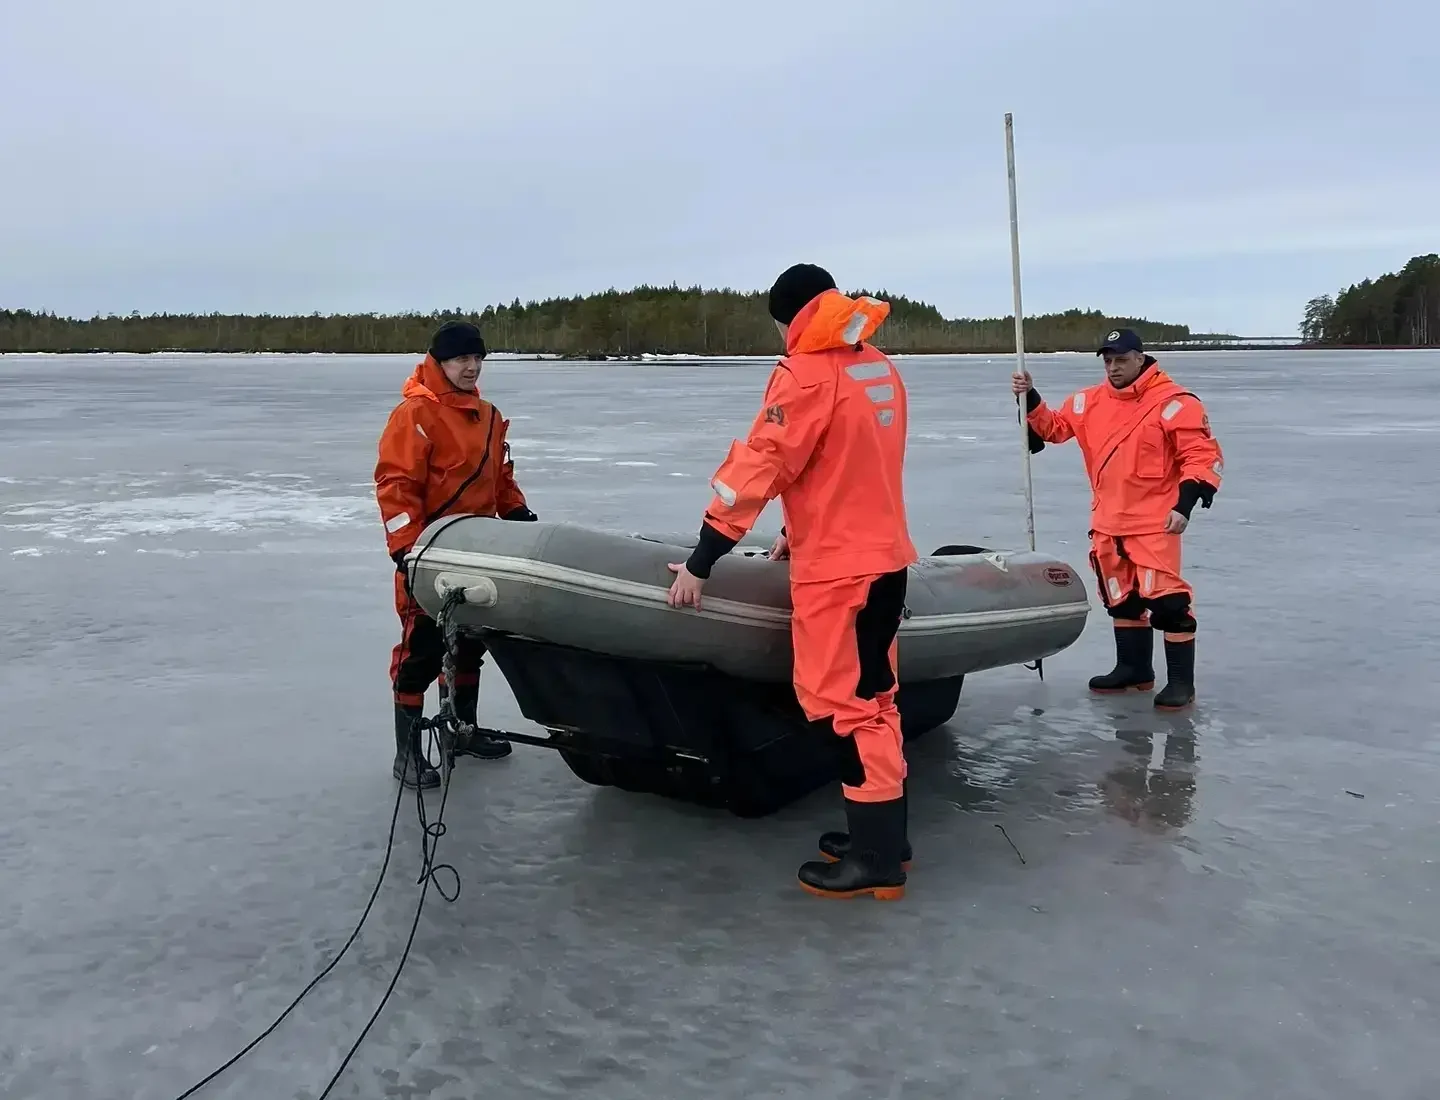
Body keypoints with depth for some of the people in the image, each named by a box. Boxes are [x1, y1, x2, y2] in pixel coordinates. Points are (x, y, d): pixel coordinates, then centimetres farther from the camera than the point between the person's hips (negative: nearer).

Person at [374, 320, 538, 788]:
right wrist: (407, 550, -23)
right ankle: (407, 751, 4)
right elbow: (394, 485, -19)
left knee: (470, 643, 17)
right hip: (430, 556, -8)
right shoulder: (415, 415, -14)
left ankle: (463, 729, 32)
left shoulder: (489, 416, 12)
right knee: (422, 650, -5)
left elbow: (500, 476, 22)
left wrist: (519, 513, 7)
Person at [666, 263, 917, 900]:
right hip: (884, 557, 8)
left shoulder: (805, 374, -13)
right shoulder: (880, 370, 11)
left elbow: (758, 466, -16)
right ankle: (884, 836, 24)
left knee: (846, 703, -2)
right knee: (870, 697, 15)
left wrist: (699, 562, -13)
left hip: (837, 568, -8)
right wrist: (801, 532, 25)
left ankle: (877, 858, 5)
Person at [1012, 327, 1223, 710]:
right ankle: (1134, 669, 32)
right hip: (1107, 522, 7)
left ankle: (1181, 681, 0)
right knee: (1121, 599, 17)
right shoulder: (1089, 402, 8)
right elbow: (1053, 426, 14)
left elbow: (1203, 456, -12)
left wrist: (1185, 502, -19)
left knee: (1166, 599, -11)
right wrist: (1030, 398, -1)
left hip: (1154, 522, -7)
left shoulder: (1173, 402, -12)